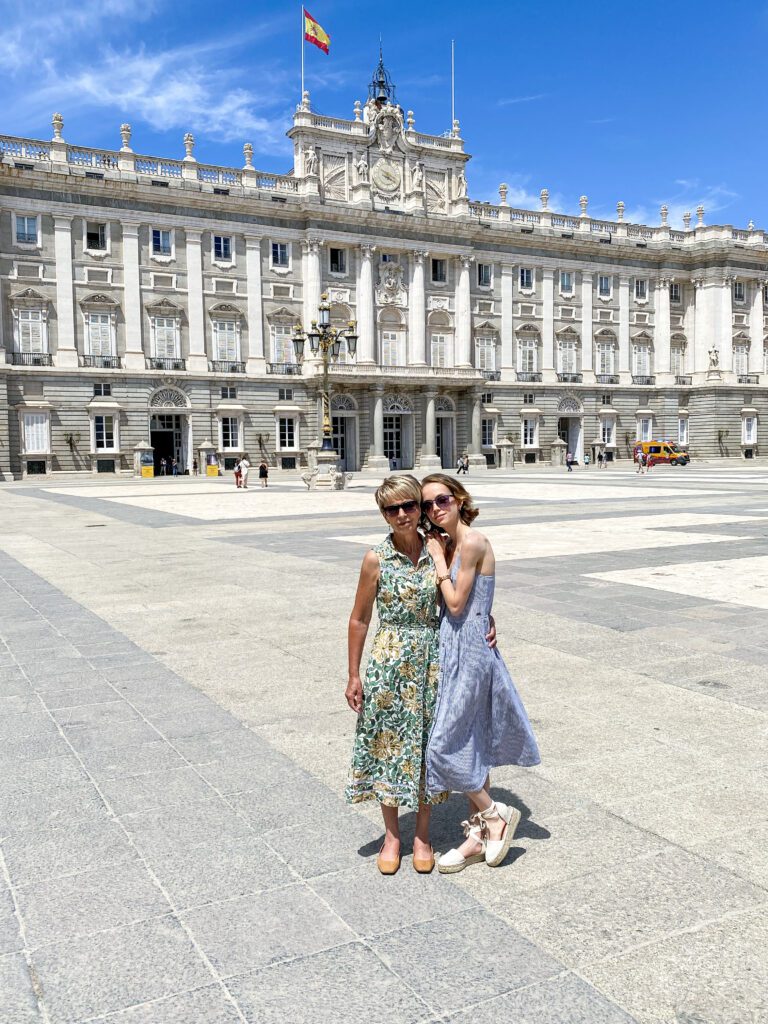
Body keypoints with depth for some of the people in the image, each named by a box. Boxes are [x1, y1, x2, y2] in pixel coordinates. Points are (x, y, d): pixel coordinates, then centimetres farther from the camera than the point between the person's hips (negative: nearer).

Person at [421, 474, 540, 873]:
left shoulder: (472, 542, -17)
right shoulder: (447, 544, 10)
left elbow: (456, 603, -15)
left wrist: (438, 560, -9)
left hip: (468, 650, -9)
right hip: (454, 649, 9)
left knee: (445, 745, -4)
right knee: (470, 745, 14)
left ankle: (497, 814, 15)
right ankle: (480, 834, 25)